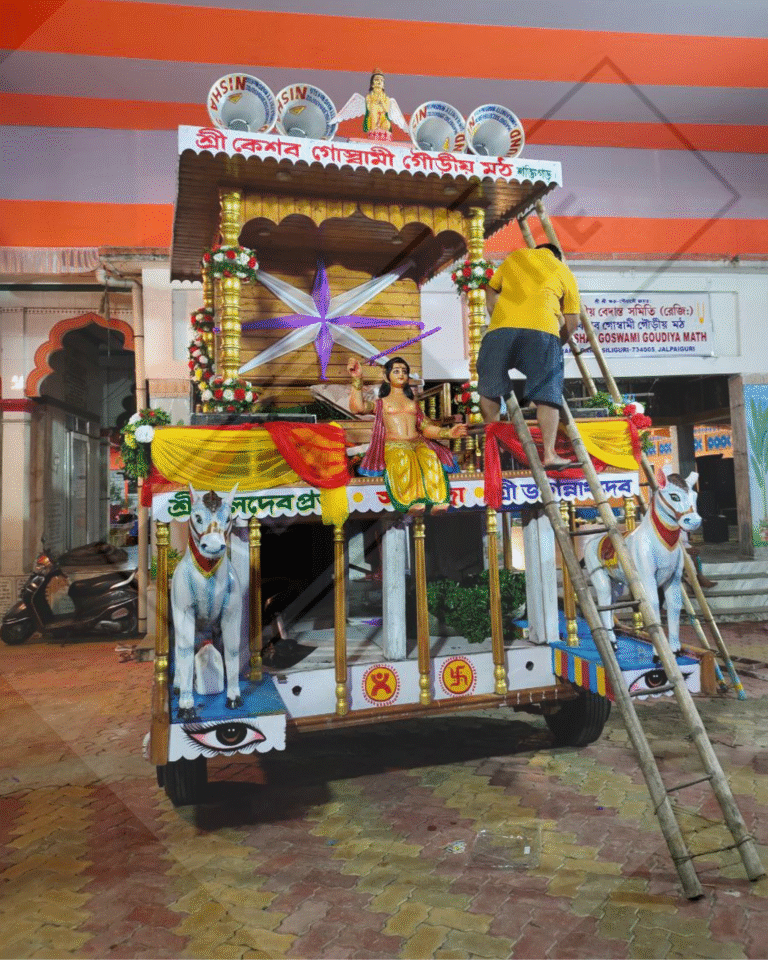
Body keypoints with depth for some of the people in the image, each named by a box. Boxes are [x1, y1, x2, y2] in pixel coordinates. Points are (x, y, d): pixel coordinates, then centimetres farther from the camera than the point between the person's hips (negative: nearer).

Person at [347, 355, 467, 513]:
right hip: (393, 445, -2)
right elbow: (358, 407, 0)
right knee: (403, 459, -40)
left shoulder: (413, 402, 33)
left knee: (431, 457, -35)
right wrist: (358, 380, -6)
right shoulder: (381, 402, 22)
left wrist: (448, 433, 6)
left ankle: (438, 501, -48)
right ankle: (413, 502, -49)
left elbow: (426, 427, 22)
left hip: (418, 443, 3)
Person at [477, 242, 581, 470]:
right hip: (542, 330, -1)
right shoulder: (564, 272, 24)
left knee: (489, 388, 15)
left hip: (501, 327, 1)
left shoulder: (515, 256, 29)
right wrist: (560, 341, 34)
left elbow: (491, 291, 32)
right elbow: (572, 322, 20)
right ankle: (549, 454, -3)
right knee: (547, 395, 3)